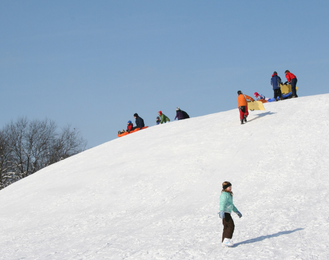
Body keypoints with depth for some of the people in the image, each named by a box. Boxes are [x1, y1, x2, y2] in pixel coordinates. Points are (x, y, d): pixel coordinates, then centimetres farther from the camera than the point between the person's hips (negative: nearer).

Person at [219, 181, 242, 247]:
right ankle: (226, 240, -18)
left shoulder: (229, 194, 19)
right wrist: (222, 212, -42)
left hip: (227, 213, 10)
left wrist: (237, 212, 32)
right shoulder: (224, 194, -13)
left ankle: (224, 242, 11)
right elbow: (222, 203, -28)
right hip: (225, 213, -10)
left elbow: (231, 205, 30)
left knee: (226, 227, 9)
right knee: (231, 225, -14)